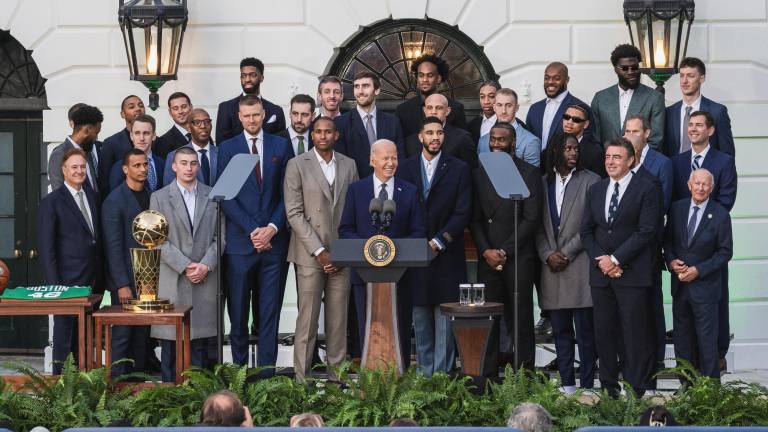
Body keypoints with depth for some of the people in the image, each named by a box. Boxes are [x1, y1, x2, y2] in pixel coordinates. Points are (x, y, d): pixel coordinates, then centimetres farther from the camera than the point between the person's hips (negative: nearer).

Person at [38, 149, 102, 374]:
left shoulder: (92, 197, 13)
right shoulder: (52, 202, -6)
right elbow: (46, 248, -8)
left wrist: (100, 279, 10)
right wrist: (54, 286, -14)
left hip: (93, 282, 6)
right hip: (67, 284, -6)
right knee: (65, 339, 1)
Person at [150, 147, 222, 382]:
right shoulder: (160, 198, 5)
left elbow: (218, 236, 8)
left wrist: (206, 265, -7)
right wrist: (185, 266, -10)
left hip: (206, 278, 2)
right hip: (173, 281, -1)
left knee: (204, 340, -1)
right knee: (171, 340, 0)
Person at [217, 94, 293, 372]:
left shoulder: (281, 146, 9)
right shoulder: (228, 148, 6)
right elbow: (226, 196, -1)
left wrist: (272, 228, -7)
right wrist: (252, 230, -10)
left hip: (273, 240, 1)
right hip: (240, 242, -1)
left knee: (270, 310, 1)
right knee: (238, 310, 1)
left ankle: (267, 369, 5)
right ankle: (239, 367, 7)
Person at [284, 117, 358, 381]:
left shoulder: (349, 166, 11)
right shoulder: (297, 165, 1)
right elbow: (294, 213, -4)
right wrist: (319, 251, -10)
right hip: (310, 255, -3)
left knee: (338, 318, 4)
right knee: (307, 318, -4)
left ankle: (337, 373, 10)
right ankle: (302, 377, -1)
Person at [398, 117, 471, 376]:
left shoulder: (458, 169, 3)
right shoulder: (406, 169, 10)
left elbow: (462, 213, -2)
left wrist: (438, 242, -10)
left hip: (446, 255, -2)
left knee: (445, 317, -3)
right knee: (420, 316, 4)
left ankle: (442, 373, -1)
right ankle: (425, 374, 10)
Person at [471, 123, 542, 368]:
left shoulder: (528, 173, -1)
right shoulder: (479, 174, 13)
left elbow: (532, 218, -6)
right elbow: (475, 218, 12)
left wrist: (504, 251, -9)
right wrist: (486, 251, -3)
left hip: (518, 257, -4)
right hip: (488, 258, 4)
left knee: (521, 318, -3)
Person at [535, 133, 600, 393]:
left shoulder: (591, 181, 1)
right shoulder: (544, 183, 13)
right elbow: (538, 225, 12)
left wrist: (567, 252, -9)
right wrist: (547, 254, -3)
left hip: (580, 265, -4)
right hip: (552, 268, 4)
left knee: (585, 330, -4)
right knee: (560, 331, 7)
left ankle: (586, 387, -1)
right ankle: (566, 385, 13)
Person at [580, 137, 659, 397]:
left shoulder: (646, 190, -3)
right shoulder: (595, 190, 15)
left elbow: (646, 232, -10)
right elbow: (586, 230, 13)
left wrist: (616, 259, -13)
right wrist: (600, 259, -4)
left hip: (632, 274, -5)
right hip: (600, 273, 5)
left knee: (635, 333, -5)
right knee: (603, 332, 6)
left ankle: (636, 391, -2)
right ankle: (608, 388, 12)